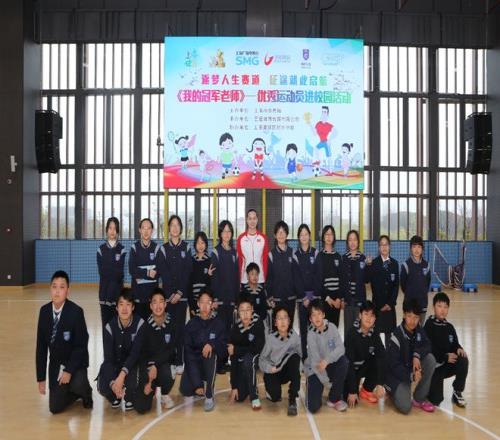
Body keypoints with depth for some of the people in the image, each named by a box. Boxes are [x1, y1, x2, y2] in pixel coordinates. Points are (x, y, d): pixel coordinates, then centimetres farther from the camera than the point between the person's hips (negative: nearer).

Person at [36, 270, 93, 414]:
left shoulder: (76, 312, -20)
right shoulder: (44, 311, -6)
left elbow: (81, 345, -17)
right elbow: (41, 346, -1)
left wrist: (69, 370, -25)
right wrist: (41, 377, -1)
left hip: (75, 362, -4)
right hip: (55, 364, 4)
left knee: (77, 385, -33)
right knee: (55, 408, -1)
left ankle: (86, 392, 5)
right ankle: (77, 391, 30)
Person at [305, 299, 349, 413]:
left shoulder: (331, 327, -9)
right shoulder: (311, 334, -17)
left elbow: (341, 348, -18)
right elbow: (315, 360, -20)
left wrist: (327, 360, -33)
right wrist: (326, 381, -21)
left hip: (330, 366, 3)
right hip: (315, 370, -3)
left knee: (344, 361, -30)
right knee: (313, 407, -18)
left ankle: (334, 398, -10)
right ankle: (317, 388, 19)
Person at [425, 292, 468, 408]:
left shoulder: (449, 327, 4)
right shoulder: (429, 326, -14)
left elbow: (454, 344, 6)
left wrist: (459, 349, -17)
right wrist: (445, 357, -25)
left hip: (447, 364, 5)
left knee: (463, 360, -27)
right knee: (436, 400, -16)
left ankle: (457, 393, -7)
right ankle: (430, 384, 21)